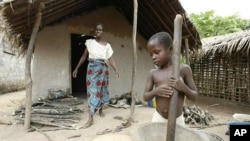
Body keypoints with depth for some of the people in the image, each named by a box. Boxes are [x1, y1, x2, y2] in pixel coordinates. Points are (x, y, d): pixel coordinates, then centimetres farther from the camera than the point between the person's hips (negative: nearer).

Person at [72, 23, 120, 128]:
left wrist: (116, 69, -14)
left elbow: (110, 59, 1)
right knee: (92, 91, -7)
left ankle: (100, 109, 34)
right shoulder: (89, 42, 6)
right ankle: (90, 118, -7)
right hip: (92, 68, -1)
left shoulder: (107, 45, 6)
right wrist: (77, 68, 4)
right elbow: (84, 56, 8)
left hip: (103, 69, 2)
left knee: (102, 90, 10)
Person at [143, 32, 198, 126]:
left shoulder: (184, 69, -7)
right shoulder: (153, 73, -2)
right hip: (158, 118, 1)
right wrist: (155, 91, -20)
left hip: (178, 120, -1)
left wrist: (183, 87, -23)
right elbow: (145, 97, 2)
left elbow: (194, 96, -2)